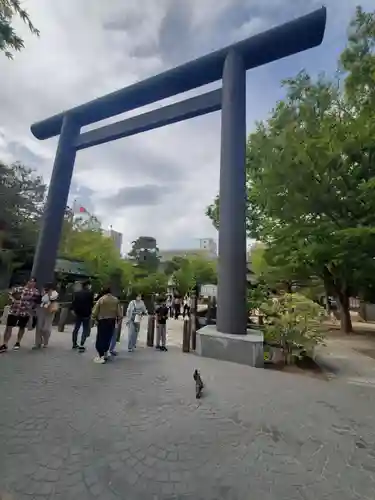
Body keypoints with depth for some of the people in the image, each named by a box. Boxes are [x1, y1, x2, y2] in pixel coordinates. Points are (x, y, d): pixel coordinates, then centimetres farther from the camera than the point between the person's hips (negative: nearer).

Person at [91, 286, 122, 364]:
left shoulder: (101, 299, -10)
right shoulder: (116, 300, 0)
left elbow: (95, 311, -8)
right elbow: (119, 312, 1)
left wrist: (95, 318, 7)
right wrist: (118, 319, 13)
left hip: (102, 321, -4)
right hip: (112, 321, 4)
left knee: (101, 338, 3)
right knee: (108, 338, 16)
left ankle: (101, 356, 0)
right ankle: (105, 353, 30)